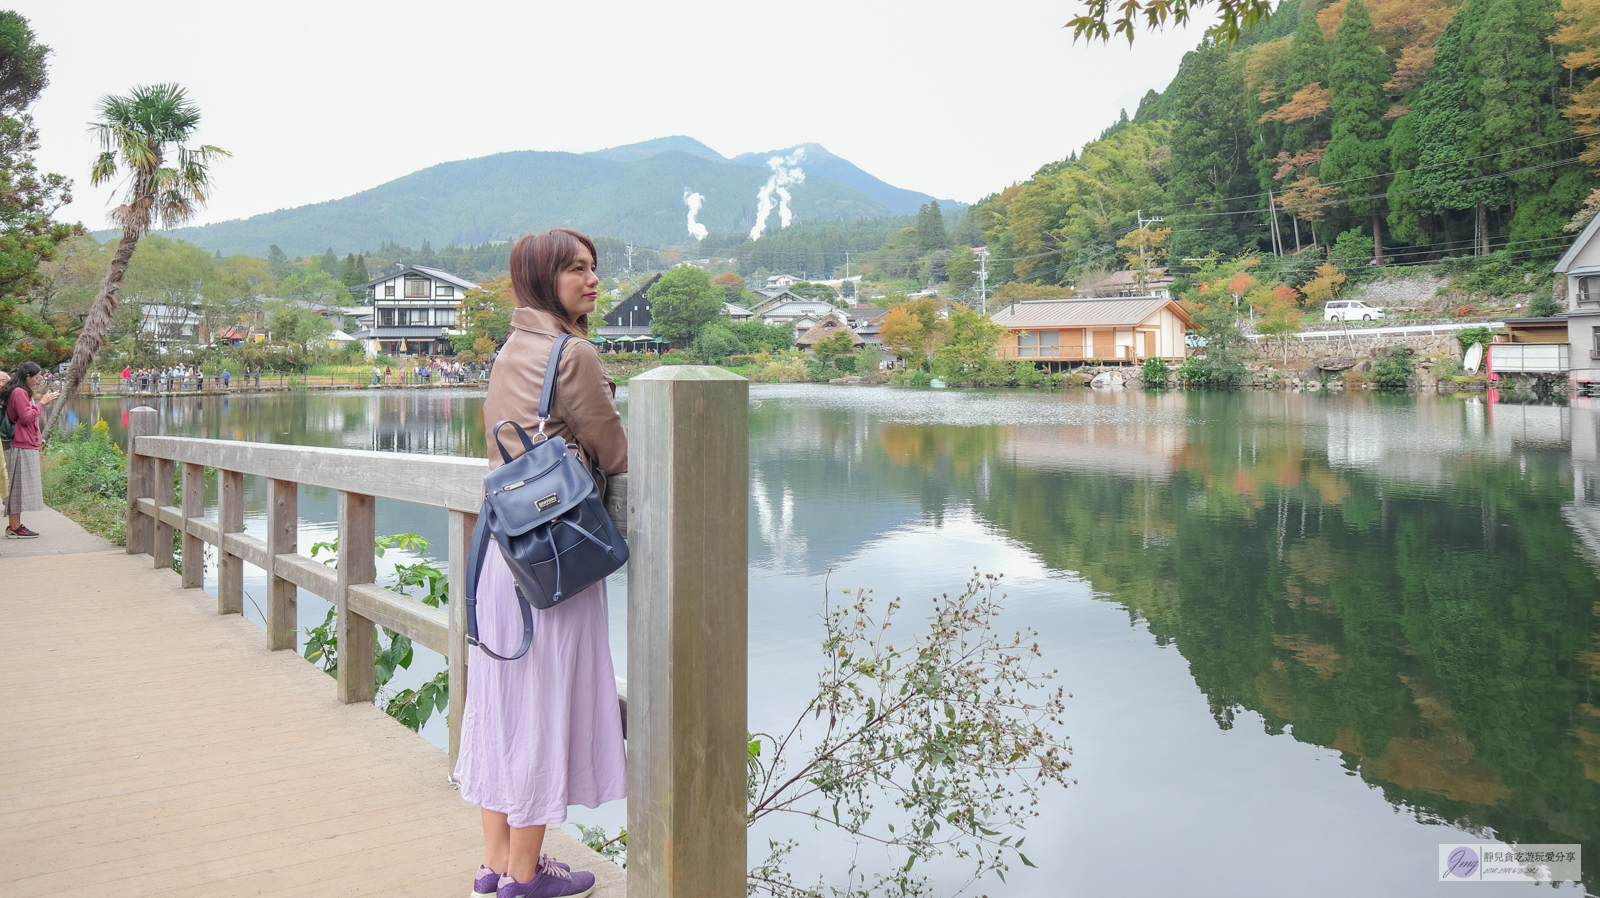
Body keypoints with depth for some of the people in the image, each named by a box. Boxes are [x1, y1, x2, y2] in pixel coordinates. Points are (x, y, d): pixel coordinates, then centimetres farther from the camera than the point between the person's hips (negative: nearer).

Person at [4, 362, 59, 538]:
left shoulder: (20, 392, 18)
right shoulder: (19, 393, -13)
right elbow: (26, 417, -19)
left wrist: (41, 403, 11)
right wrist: (41, 403, -11)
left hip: (26, 446, 10)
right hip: (22, 447, -10)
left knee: (19, 487, 11)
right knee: (19, 485, -7)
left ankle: (15, 525, 15)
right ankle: (15, 527, -5)